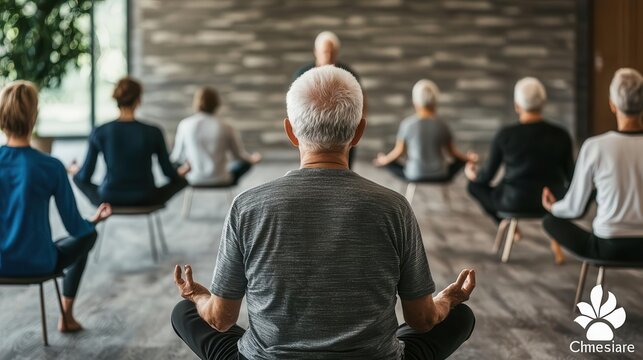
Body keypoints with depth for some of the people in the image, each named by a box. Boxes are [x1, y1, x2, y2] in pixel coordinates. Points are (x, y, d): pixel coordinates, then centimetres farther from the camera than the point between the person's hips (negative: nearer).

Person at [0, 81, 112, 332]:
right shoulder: (51, 167, -17)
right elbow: (75, 227, -10)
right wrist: (95, 219, 12)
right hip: (38, 264, -3)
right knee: (86, 237, 26)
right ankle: (66, 317, 30)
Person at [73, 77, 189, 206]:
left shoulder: (99, 132, -10)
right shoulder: (153, 132, -13)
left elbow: (85, 176, -2)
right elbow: (168, 171, 0)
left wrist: (75, 171, 23)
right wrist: (181, 172, 25)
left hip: (109, 200, 1)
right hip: (144, 201, -1)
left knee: (78, 177, 31)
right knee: (181, 179, 26)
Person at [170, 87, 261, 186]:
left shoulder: (185, 125, -7)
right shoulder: (226, 128, -8)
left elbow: (178, 157, 2)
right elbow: (240, 155, 5)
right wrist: (252, 159, 28)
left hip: (193, 181, 1)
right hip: (221, 181, -1)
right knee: (246, 163, 23)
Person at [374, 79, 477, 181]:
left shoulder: (407, 124, -11)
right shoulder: (441, 126, -8)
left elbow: (399, 151, -3)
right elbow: (452, 152, 5)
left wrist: (384, 160, 17)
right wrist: (467, 157, 24)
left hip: (414, 176, -1)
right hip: (440, 176, 1)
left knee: (388, 162, 21)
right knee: (461, 159, 25)